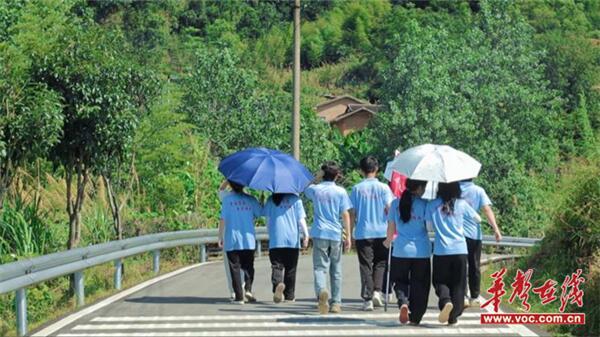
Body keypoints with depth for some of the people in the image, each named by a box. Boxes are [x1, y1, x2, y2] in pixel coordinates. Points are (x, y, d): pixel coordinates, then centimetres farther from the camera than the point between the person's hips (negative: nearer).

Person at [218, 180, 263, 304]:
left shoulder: (227, 200, -4)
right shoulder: (250, 200, 2)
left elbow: (223, 220, -7)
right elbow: (260, 213, 7)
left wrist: (220, 237, -1)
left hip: (232, 241, -2)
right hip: (249, 240, 2)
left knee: (235, 268, 3)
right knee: (248, 266, 14)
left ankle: (239, 296, 0)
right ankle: (248, 289, -7)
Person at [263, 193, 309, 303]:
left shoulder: (270, 200, 6)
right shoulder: (295, 199, 1)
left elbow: (268, 221, 9)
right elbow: (301, 220, -5)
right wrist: (306, 235, -1)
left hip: (275, 240, 0)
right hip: (293, 240, 0)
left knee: (277, 266, -4)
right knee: (290, 269, 9)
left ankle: (277, 283, -34)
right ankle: (289, 295, 13)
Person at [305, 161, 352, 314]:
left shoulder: (315, 189, 2)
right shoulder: (340, 191, 0)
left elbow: (305, 188, 27)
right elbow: (345, 214, -2)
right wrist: (348, 236, 2)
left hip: (319, 234, -1)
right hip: (336, 234, 1)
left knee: (319, 267, -5)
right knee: (336, 270, 12)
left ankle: (321, 291, -34)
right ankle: (336, 303, 15)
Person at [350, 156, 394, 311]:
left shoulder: (357, 189, -1)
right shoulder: (383, 188, -2)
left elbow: (352, 213, 0)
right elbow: (389, 209, -6)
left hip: (363, 233, 0)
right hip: (381, 232, 0)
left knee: (365, 266, 4)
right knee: (380, 263, 15)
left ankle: (367, 299, 0)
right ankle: (377, 291, -1)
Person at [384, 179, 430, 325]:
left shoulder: (396, 203, 2)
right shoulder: (424, 204, -6)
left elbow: (391, 228, 10)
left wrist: (389, 240, 28)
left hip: (401, 250, 2)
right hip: (421, 250, -2)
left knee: (400, 280, 15)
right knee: (419, 284, 10)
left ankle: (403, 302, -14)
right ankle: (415, 317, 11)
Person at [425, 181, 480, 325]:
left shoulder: (432, 205, -1)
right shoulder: (461, 204, 0)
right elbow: (478, 219, 14)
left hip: (440, 250, 0)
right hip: (460, 250, 0)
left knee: (440, 280, 12)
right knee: (457, 284, 10)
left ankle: (446, 301, -18)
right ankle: (453, 317, 9)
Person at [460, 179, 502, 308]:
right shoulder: (478, 191, -1)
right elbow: (487, 210, -11)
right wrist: (496, 229, -16)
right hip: (474, 234, 1)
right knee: (474, 267, 11)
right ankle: (474, 297, 13)